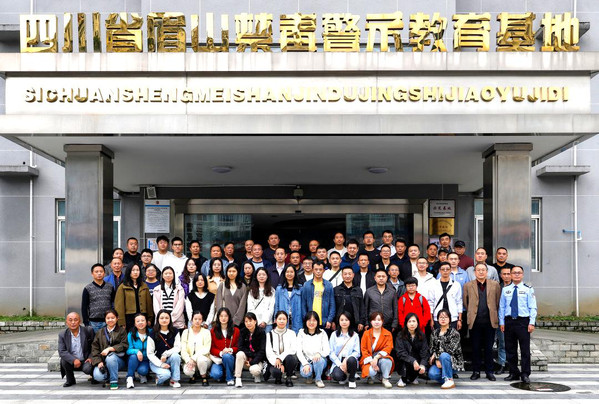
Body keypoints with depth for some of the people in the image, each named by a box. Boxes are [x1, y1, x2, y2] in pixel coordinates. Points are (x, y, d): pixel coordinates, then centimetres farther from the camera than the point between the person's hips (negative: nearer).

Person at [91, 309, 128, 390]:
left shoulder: (122, 331, 11)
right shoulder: (100, 333, 17)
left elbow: (124, 346, -3)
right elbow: (94, 348, 7)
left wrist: (109, 349, -17)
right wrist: (99, 362, -8)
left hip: (119, 360, -2)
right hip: (103, 361, 2)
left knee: (110, 357, -36)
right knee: (98, 376, -27)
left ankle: (114, 381, -17)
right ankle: (108, 378, 9)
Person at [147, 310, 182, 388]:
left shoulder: (174, 332, -2)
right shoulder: (153, 334, -9)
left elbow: (178, 348, -9)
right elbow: (150, 353, -8)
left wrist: (166, 354, -25)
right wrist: (161, 364, -19)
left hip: (170, 360, 3)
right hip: (156, 361, -2)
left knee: (175, 355, -31)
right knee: (166, 374, -31)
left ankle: (174, 380, -14)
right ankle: (159, 378, 7)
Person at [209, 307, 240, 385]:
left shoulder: (235, 330, 6)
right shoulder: (213, 331, 5)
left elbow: (238, 346, 5)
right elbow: (211, 348, 3)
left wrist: (231, 350, -16)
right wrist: (221, 353, -16)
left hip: (230, 357, 0)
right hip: (217, 359, 0)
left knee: (226, 356, -38)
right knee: (215, 374, -30)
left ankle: (230, 378, -14)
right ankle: (222, 375, 11)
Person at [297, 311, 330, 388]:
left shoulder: (322, 333, 0)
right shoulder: (301, 333, 0)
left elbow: (327, 350, -7)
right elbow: (299, 351, -5)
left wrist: (319, 353, -31)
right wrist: (305, 364, -20)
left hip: (320, 361, 0)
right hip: (306, 361, 0)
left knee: (319, 359, -36)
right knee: (304, 373, -32)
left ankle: (318, 379, -7)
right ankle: (309, 375, 7)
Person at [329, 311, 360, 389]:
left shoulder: (355, 335, 8)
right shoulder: (334, 335, 9)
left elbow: (357, 352, 0)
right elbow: (331, 352, 2)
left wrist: (346, 359, -19)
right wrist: (340, 364, -13)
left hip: (350, 360, 0)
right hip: (338, 362, 0)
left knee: (351, 360, -36)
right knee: (336, 376, -32)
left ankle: (352, 379, -6)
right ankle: (344, 377, 8)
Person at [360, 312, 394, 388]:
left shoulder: (388, 334, 4)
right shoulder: (366, 333, 5)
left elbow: (388, 348, -8)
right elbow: (363, 350, 0)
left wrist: (377, 357, -25)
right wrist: (371, 361, -16)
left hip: (381, 357, 0)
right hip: (369, 360, 0)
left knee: (386, 361, -36)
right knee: (371, 371, -33)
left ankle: (385, 379, -8)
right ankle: (371, 376, 7)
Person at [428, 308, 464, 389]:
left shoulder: (454, 333, -5)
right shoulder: (435, 332, 9)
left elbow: (451, 349, -17)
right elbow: (432, 348, 3)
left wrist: (436, 355, -15)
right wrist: (436, 360, -15)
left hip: (454, 362, -3)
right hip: (438, 361, 3)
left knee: (443, 355, -37)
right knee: (432, 374, -28)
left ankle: (449, 380, -21)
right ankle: (447, 377, 5)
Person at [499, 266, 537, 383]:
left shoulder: (528, 289, 3)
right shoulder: (505, 290, 10)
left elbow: (533, 307, 0)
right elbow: (502, 307, 11)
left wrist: (531, 323, -8)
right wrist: (501, 322, 5)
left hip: (523, 321, -3)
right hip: (509, 321, 3)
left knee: (525, 349, -2)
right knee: (510, 349, 7)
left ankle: (525, 374, 7)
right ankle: (513, 373, 18)